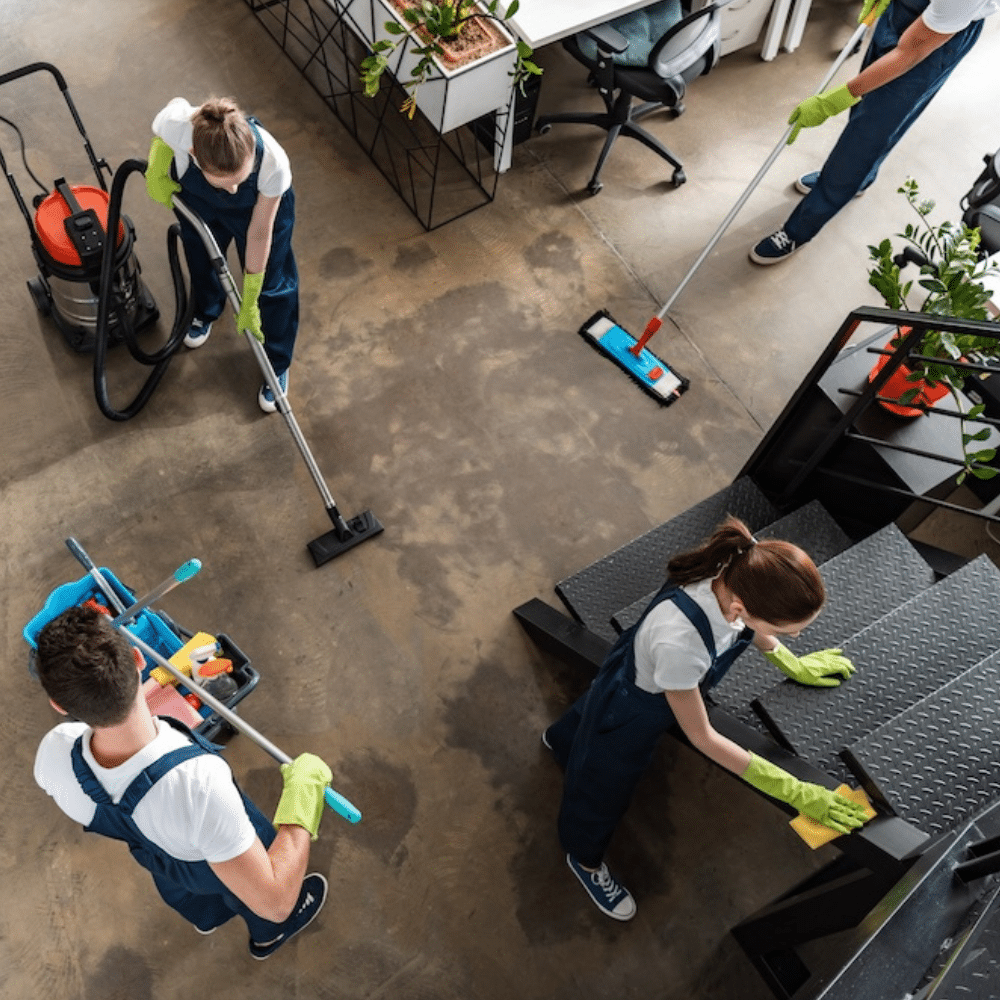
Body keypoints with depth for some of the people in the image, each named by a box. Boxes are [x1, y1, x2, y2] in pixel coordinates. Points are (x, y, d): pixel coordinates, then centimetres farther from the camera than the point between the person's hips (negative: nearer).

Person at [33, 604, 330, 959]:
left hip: (155, 857, 4)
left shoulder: (53, 753, -37)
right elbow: (274, 901, -43)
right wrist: (302, 790, -36)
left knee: (187, 893, 41)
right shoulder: (199, 783, -53)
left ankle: (205, 917, 75)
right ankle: (268, 936, 68)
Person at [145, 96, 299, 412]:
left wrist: (249, 301, -19)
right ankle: (205, 312, 62)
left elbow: (260, 232, -28)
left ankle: (277, 365, 33)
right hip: (197, 198, 2)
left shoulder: (273, 163, -44)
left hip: (259, 204, -2)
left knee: (272, 286, 7)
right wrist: (156, 173, -19)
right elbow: (177, 102, -14)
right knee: (201, 261, 27)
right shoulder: (178, 125, -43)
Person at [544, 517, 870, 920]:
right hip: (628, 714, -6)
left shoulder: (740, 575, -30)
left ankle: (561, 739, 75)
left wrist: (793, 665, 11)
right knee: (603, 789, 25)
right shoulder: (679, 641, -50)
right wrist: (795, 792, -25)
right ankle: (584, 859, 58)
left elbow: (750, 626, -1)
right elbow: (702, 738, -31)